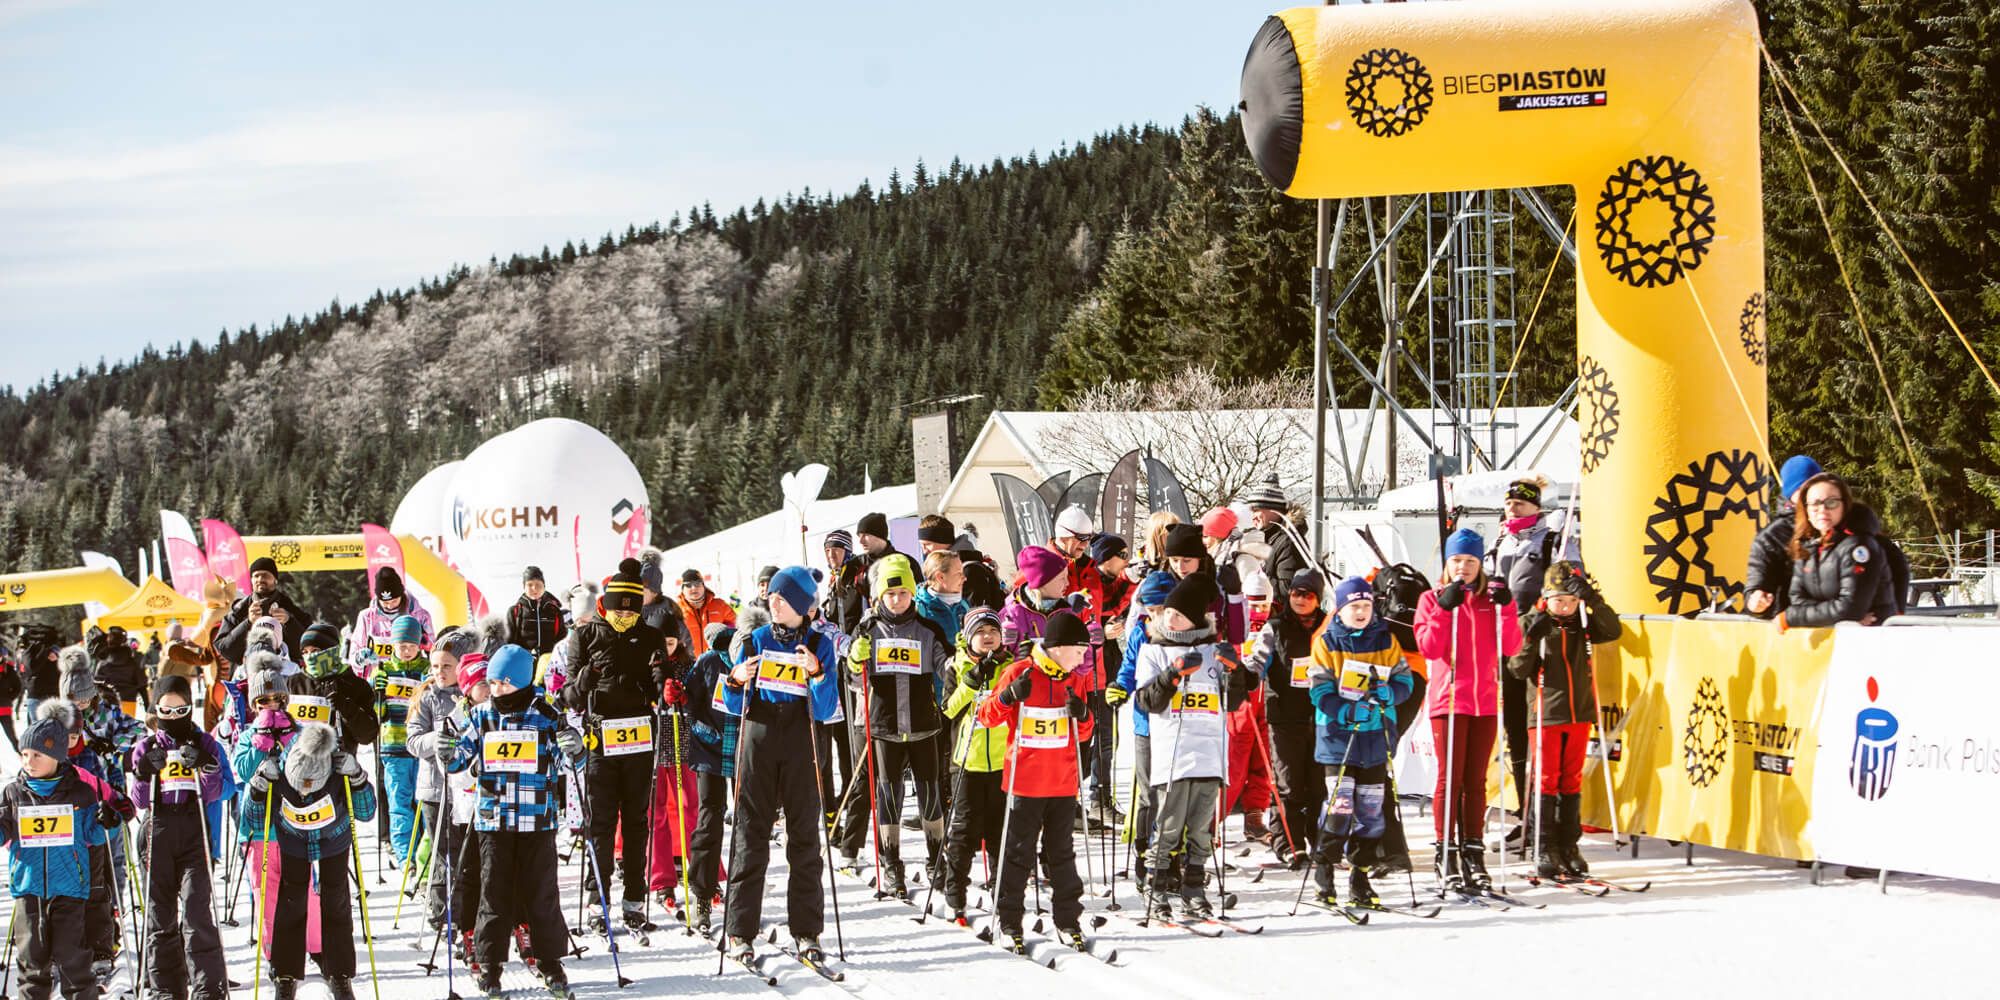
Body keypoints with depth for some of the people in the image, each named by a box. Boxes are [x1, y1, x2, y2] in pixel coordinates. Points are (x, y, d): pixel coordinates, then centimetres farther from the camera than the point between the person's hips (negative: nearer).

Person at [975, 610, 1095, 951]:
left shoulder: (1073, 680, 7)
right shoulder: (1019, 673, -7)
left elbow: (1082, 733, 15)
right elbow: (988, 716, -3)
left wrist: (1082, 716, -7)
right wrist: (1008, 696, -22)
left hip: (1063, 784, 4)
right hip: (1025, 781, -4)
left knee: (1061, 852, 9)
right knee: (1018, 852, 1)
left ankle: (1068, 920, 15)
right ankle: (1009, 921, 9)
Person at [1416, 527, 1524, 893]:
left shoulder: (1492, 598, 10)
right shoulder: (1433, 599, 4)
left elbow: (1511, 647, 1)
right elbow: (1429, 648, -9)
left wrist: (1506, 608, -10)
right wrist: (1445, 608, -17)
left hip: (1485, 700, 3)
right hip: (1448, 698, -3)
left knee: (1475, 780, 6)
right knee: (1450, 778, -5)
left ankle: (1473, 853, 9)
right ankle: (1446, 854, -2)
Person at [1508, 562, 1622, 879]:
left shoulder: (1583, 623, 5)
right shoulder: (1533, 624, -4)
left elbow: (1613, 631, -10)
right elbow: (1518, 669, -10)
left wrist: (1593, 600, -19)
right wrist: (1531, 639, -26)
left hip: (1579, 712, 3)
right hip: (1546, 714, -3)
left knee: (1572, 781, 8)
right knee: (1548, 781, -2)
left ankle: (1569, 845, 15)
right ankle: (1545, 850, 1)